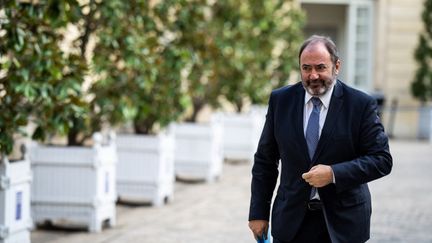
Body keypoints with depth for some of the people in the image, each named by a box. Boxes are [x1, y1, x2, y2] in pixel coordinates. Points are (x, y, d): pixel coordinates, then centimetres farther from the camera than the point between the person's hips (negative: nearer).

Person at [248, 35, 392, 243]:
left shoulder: (361, 105, -6)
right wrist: (259, 213, 4)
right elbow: (265, 161, 7)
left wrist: (334, 174, -20)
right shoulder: (280, 100, 2)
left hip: (342, 223, -2)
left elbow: (382, 159, -7)